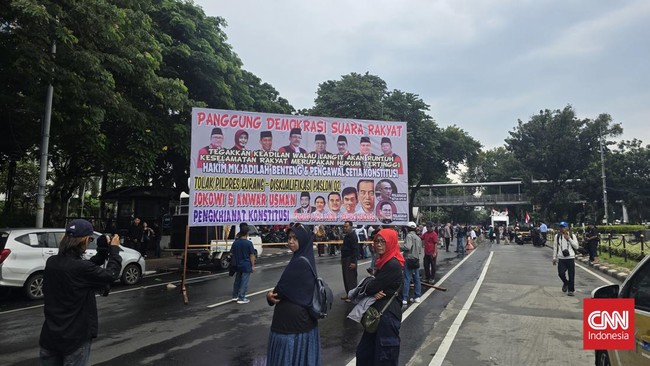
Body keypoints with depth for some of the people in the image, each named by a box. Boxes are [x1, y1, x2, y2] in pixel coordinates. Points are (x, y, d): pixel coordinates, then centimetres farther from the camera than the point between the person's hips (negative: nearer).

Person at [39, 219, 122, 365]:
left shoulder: (51, 262, -3)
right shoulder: (82, 268, -26)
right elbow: (110, 275, -11)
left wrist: (102, 253, 7)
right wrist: (114, 249, 0)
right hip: (75, 338, -6)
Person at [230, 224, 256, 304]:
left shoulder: (235, 242, -1)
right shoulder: (249, 243, -15)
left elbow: (231, 253, 4)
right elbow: (252, 255, -13)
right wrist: (253, 266, -6)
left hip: (238, 265, 5)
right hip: (246, 266, -5)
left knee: (237, 280, 18)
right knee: (244, 282, 2)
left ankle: (235, 296, 28)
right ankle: (241, 298, 6)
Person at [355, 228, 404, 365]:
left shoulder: (393, 265, -22)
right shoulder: (383, 261, 8)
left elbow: (372, 287, -21)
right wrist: (374, 293, -13)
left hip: (389, 312, -9)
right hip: (379, 310, 9)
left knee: (385, 353, 6)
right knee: (365, 349, 19)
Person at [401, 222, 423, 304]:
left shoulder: (409, 236, -12)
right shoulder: (418, 238, 13)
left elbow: (407, 247, -23)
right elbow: (420, 251, 16)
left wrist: (399, 248, -9)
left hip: (409, 260, -8)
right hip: (416, 260, 8)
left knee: (406, 279, -6)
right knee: (416, 279, 12)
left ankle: (404, 299, -4)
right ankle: (417, 297, 18)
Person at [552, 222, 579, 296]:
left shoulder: (572, 236, 5)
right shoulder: (557, 236, 7)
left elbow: (576, 246, -2)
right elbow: (555, 247, 10)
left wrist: (569, 239, -10)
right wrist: (554, 258, 7)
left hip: (571, 258, 0)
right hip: (561, 258, 0)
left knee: (571, 275, 1)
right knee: (561, 273, -11)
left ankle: (571, 290, 15)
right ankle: (565, 283, 20)